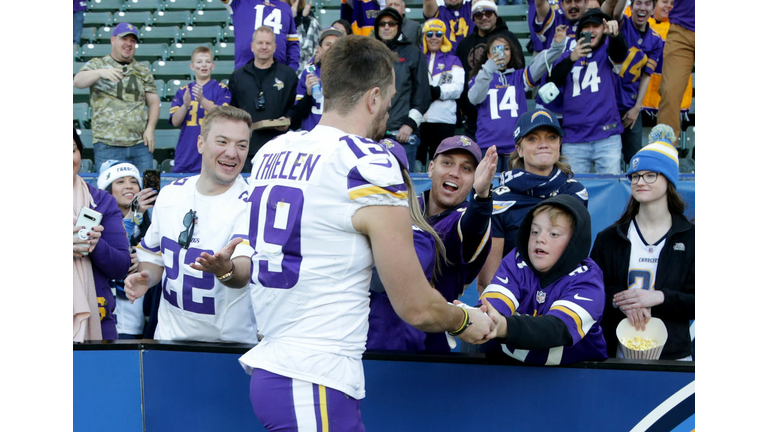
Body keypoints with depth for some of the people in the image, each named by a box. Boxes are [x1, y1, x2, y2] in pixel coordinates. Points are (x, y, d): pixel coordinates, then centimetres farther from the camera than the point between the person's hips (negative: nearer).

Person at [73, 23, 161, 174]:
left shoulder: (143, 70, 16)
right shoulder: (97, 65, 7)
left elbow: (154, 102, 16)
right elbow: (78, 81, -11)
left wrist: (150, 129, 0)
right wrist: (100, 72, -30)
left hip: (140, 144, 3)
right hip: (107, 145, -3)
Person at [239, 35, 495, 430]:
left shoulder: (270, 152, 8)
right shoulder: (370, 166, -14)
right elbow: (417, 309, -9)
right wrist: (465, 321, 11)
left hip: (268, 365, 8)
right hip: (315, 383, -8)